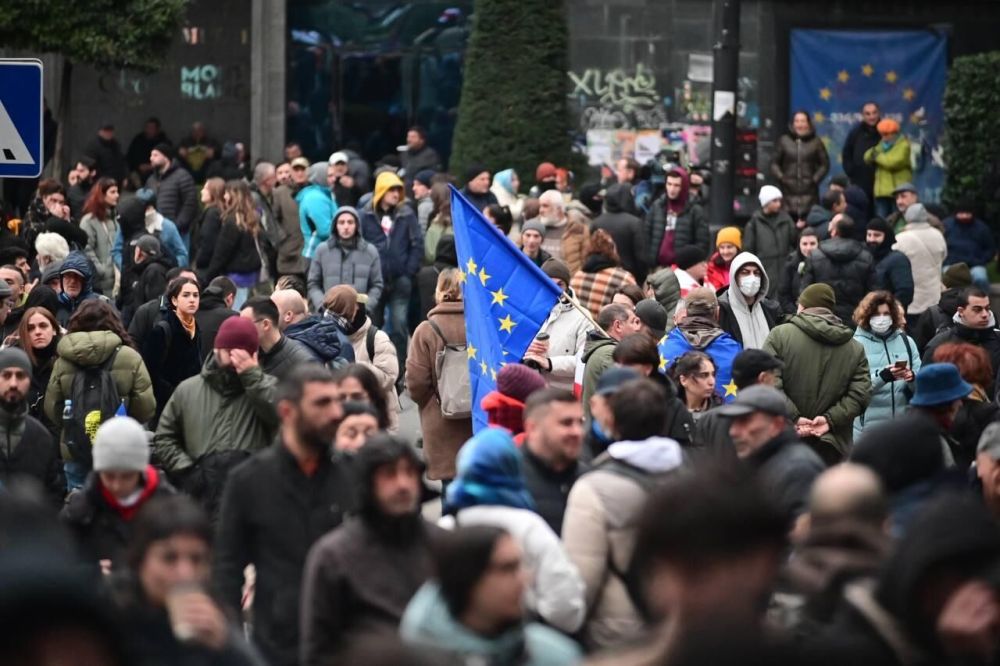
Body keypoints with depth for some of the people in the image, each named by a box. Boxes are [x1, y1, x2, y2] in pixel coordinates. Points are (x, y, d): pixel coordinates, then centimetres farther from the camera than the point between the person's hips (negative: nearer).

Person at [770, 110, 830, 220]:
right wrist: (781, 178, -3)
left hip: (809, 192, -1)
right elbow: (774, 163, 12)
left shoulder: (816, 142, 7)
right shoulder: (784, 141, 9)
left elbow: (824, 164, 9)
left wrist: (815, 179, -4)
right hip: (789, 191, 1)